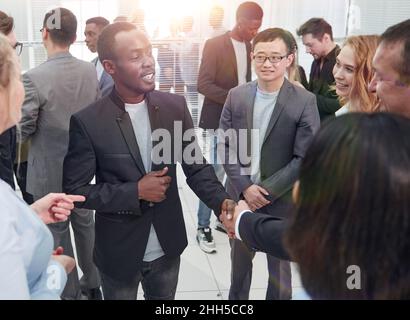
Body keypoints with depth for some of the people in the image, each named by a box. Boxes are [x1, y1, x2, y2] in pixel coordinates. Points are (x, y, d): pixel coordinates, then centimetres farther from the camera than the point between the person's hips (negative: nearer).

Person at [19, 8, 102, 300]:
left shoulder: (34, 78, -22)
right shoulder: (90, 71, -5)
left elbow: (23, 129, -16)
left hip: (50, 171, -5)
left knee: (57, 232, 12)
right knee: (85, 224, 20)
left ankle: (71, 292, 27)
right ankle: (93, 283, 36)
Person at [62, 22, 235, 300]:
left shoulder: (175, 106, -7)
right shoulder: (87, 122, -16)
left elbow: (195, 166, -2)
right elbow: (75, 190, -12)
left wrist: (221, 201, -20)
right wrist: (136, 192, -21)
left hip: (167, 247, 3)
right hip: (119, 251, -3)